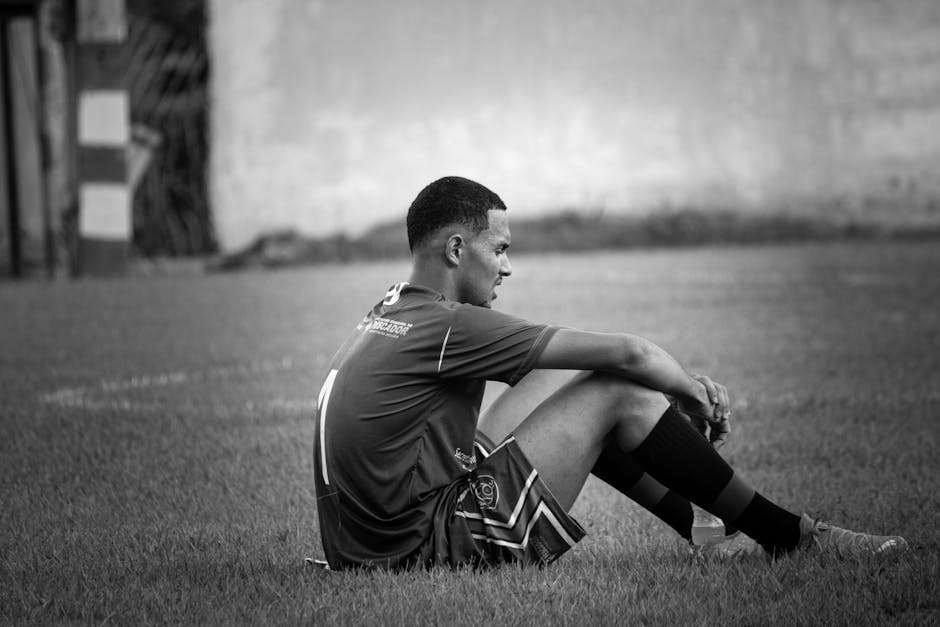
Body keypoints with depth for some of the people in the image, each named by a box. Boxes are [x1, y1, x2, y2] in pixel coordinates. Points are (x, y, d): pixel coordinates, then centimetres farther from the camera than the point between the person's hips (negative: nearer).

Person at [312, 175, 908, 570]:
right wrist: (698, 393, 7)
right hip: (426, 549, -9)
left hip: (374, 545, 9)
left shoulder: (390, 316, 13)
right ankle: (790, 536, 6)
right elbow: (628, 354, -12)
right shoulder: (447, 326, -16)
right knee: (617, 393, -5)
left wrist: (685, 385, 17)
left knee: (551, 384, 19)